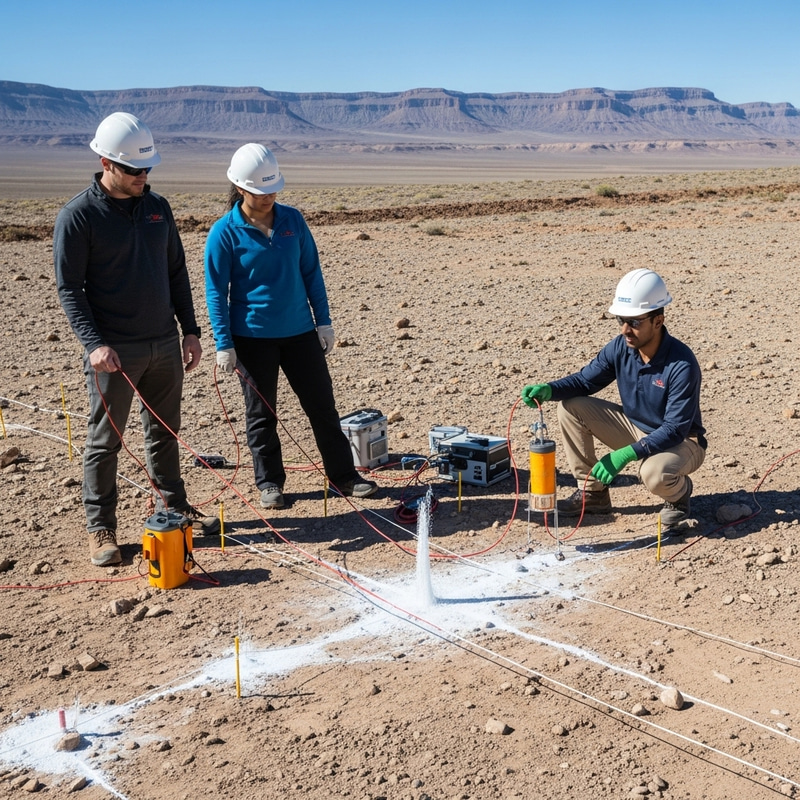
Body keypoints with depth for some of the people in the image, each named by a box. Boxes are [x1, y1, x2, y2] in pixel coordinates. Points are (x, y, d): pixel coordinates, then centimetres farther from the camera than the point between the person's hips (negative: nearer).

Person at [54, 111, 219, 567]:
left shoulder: (157, 207, 8)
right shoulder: (78, 216, -9)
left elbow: (177, 273, 15)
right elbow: (69, 288, -10)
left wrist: (190, 331, 10)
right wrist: (93, 343, -22)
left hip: (165, 344, 5)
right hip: (114, 352, -5)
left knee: (165, 432, 15)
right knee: (105, 440, 3)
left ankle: (175, 508, 29)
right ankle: (101, 529, 12)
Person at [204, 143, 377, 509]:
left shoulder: (292, 219, 2)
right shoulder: (224, 232, -9)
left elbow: (312, 272, 8)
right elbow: (216, 292, -6)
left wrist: (323, 320, 5)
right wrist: (223, 344, -10)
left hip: (299, 331, 3)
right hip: (252, 337, -3)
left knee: (322, 406, 8)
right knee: (261, 414, 9)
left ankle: (344, 476, 20)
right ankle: (270, 483, 23)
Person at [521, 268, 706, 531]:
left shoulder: (682, 365, -29)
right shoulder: (621, 347, -12)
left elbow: (675, 430, -30)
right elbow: (585, 380, -1)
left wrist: (627, 453, -42)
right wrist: (548, 390, -23)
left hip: (681, 442, -6)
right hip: (635, 428, 6)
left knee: (654, 472, -40)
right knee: (570, 407, -8)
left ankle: (679, 493, 0)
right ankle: (592, 492, 4)